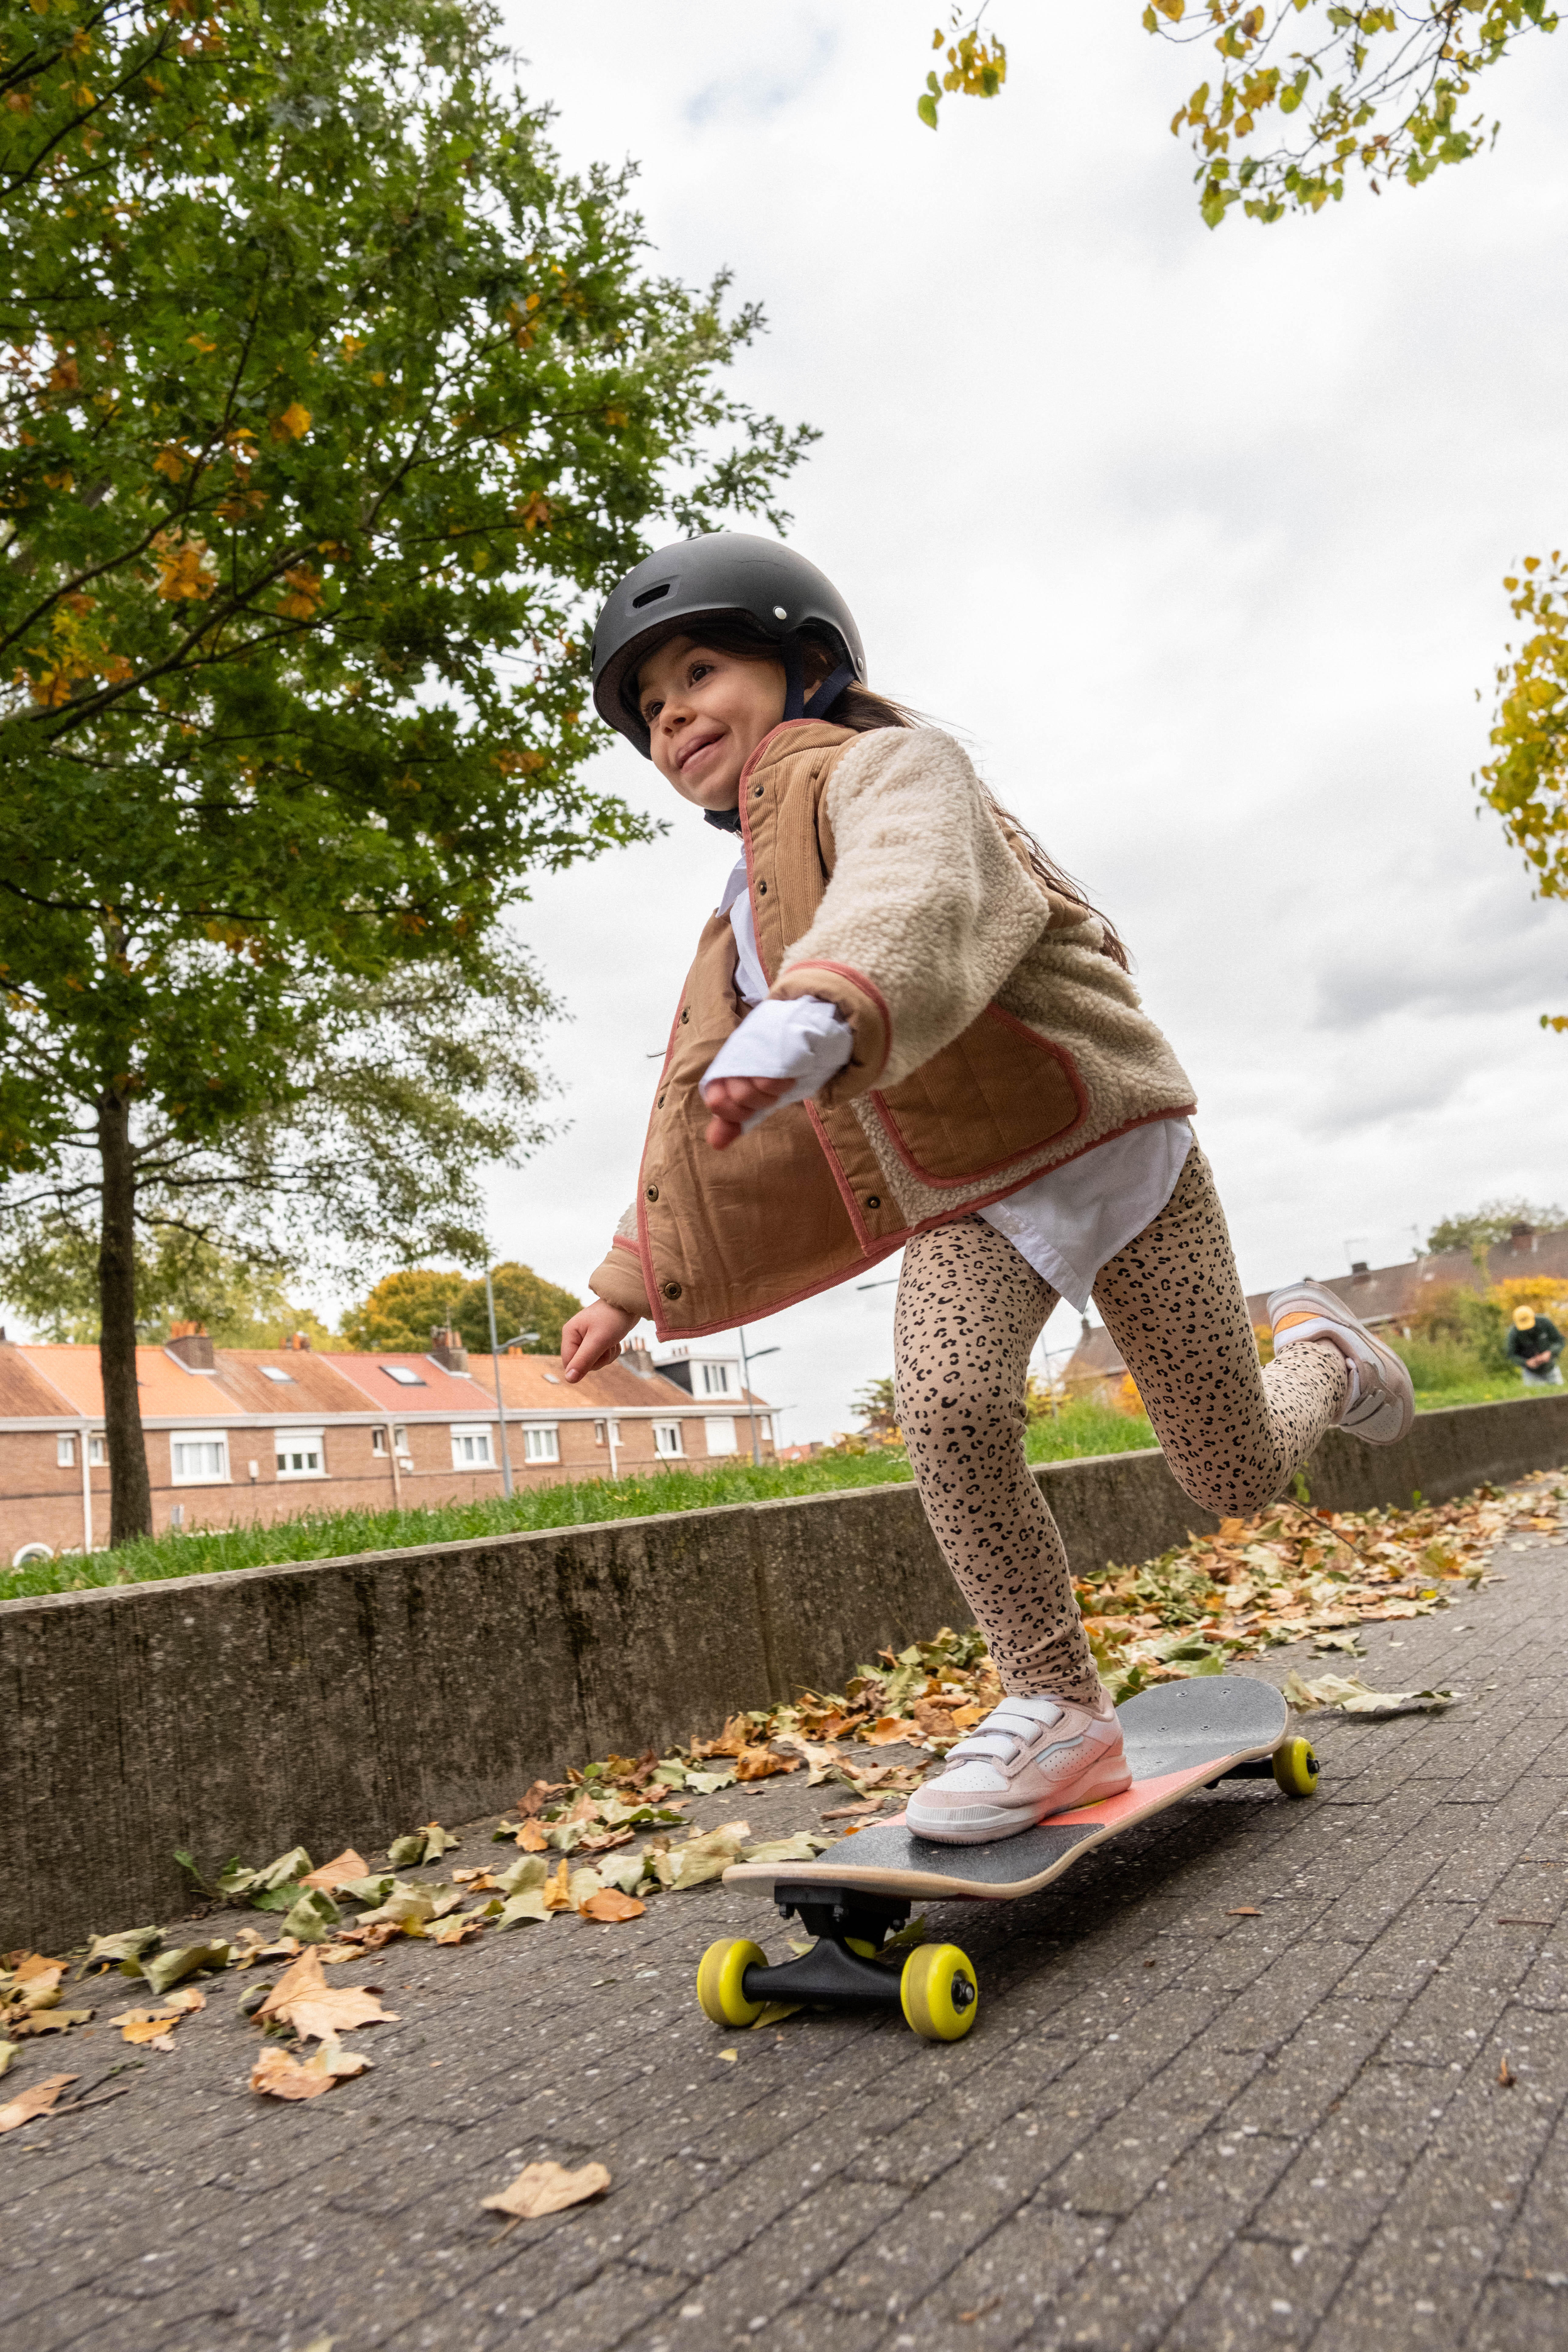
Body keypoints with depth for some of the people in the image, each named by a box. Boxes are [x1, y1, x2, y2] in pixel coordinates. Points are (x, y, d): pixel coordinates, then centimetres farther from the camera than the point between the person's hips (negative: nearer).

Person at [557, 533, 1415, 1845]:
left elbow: (916, 894, -36)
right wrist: (632, 1287, 21)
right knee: (948, 1411, -24)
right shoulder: (741, 927, 15)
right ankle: (1058, 1710, -8)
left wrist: (822, 1010, -58)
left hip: (1102, 1143, -5)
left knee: (1235, 1478, 2)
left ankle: (1320, 1353, 36)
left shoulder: (888, 767, -10)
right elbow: (708, 1129, 21)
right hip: (965, 1205, 6)